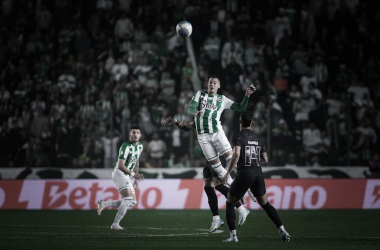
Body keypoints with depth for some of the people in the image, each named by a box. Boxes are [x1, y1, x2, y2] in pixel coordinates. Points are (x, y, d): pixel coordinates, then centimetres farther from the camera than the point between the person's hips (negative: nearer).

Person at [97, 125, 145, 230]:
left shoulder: (140, 146, 10)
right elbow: (120, 165, -23)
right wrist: (133, 174, -28)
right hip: (119, 174, -9)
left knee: (133, 202, 5)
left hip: (126, 177, 9)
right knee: (128, 199, -22)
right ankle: (115, 224, -17)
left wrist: (136, 179, 21)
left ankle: (104, 204, 7)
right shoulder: (126, 147, -17)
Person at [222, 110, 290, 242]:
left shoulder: (238, 137, -4)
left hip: (244, 175, -5)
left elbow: (236, 154, -20)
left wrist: (228, 173, -16)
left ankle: (233, 235, 1)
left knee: (230, 203, 10)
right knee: (265, 204, 20)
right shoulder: (258, 138, 13)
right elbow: (265, 160, 15)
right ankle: (283, 231, 13)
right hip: (258, 174, 5)